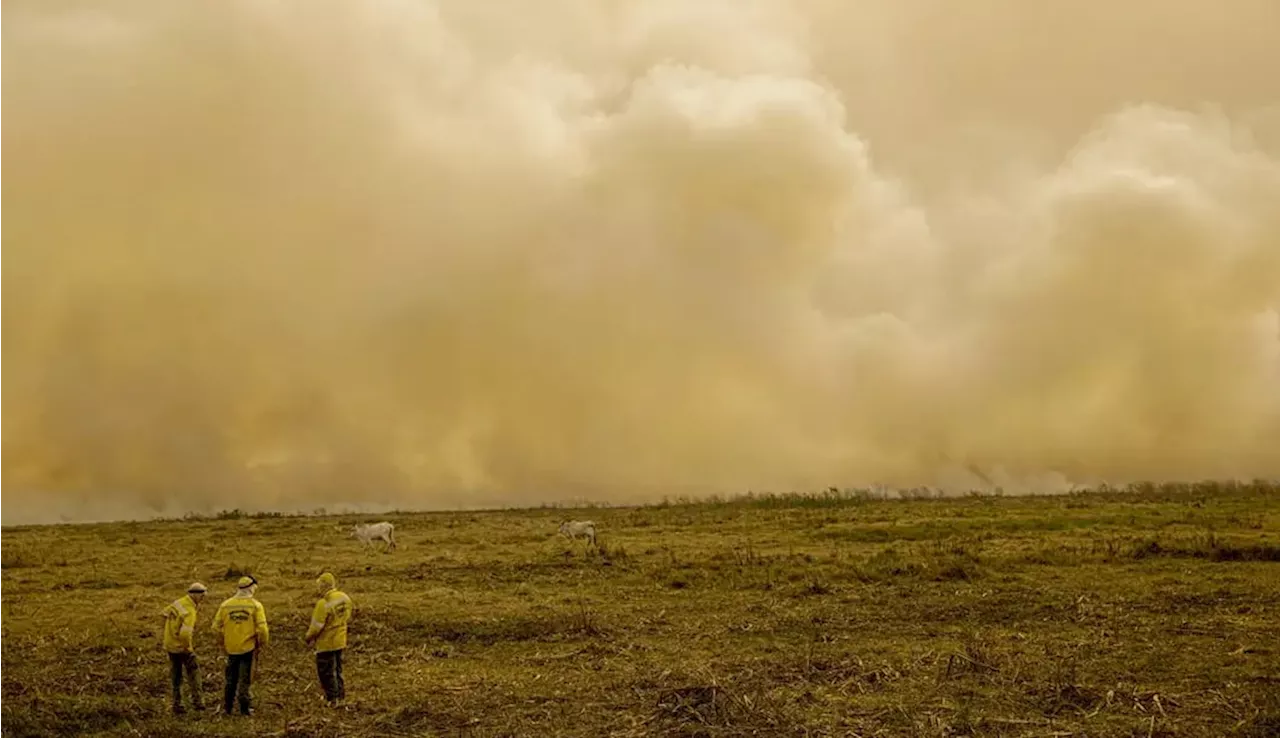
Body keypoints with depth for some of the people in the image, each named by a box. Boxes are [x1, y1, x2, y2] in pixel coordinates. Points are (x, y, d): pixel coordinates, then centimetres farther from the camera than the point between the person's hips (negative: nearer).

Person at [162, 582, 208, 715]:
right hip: (182, 648, -8)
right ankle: (196, 701, 8)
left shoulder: (177, 603, 0)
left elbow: (166, 612, 19)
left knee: (175, 676, 14)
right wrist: (189, 647, -19)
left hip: (170, 645, 8)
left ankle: (177, 705, 18)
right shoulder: (190, 612, -25)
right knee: (193, 673, 9)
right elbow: (185, 633, -36)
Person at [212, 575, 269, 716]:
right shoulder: (255, 605, -8)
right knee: (245, 680, 6)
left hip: (231, 648, 3)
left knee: (230, 680, 16)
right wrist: (262, 646, 1)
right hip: (248, 648, -3)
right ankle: (244, 709, 7)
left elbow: (216, 626, 4)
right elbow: (262, 629, -13)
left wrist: (222, 644, 17)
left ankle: (226, 708, 20)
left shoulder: (225, 604, 1)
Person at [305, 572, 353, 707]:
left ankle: (332, 698, 11)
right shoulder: (345, 598, -3)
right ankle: (340, 694, 31)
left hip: (326, 642, -8)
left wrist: (309, 638, -3)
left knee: (326, 672, 6)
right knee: (337, 668, 22)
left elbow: (316, 626, -20)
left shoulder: (324, 603, -26)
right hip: (340, 640, 8)